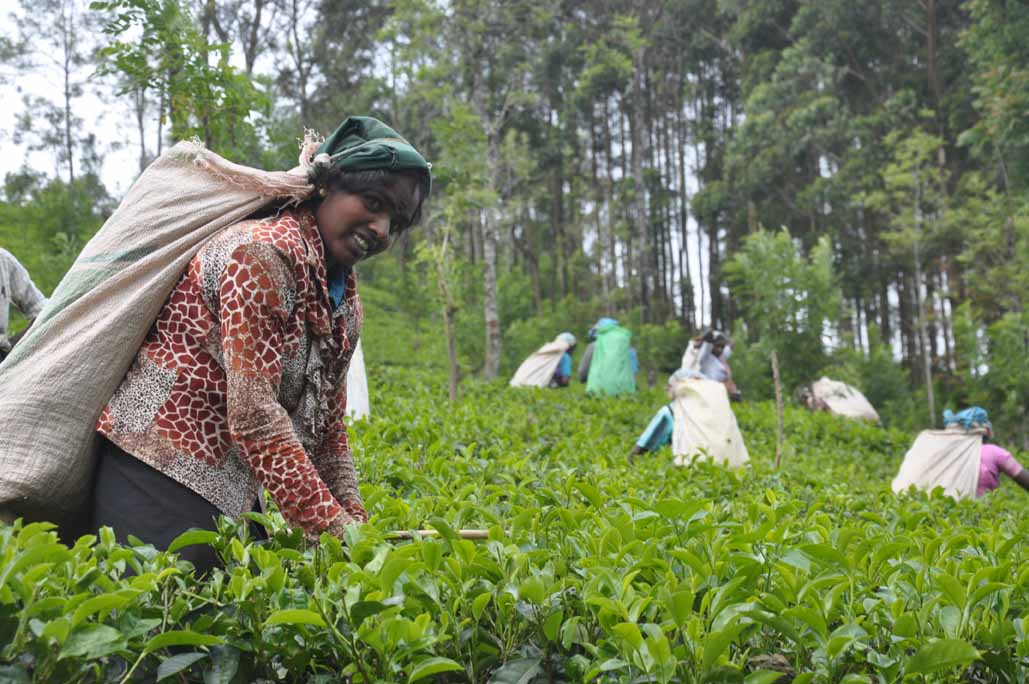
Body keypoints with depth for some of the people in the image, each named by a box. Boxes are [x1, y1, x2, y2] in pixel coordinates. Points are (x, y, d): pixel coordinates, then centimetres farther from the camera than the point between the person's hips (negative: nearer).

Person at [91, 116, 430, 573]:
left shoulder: (346, 300, 10)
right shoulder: (265, 251, -18)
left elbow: (327, 427, 13)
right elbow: (254, 416, -24)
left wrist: (354, 524, 4)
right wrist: (332, 526, -23)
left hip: (229, 485, 9)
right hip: (161, 464, -9)